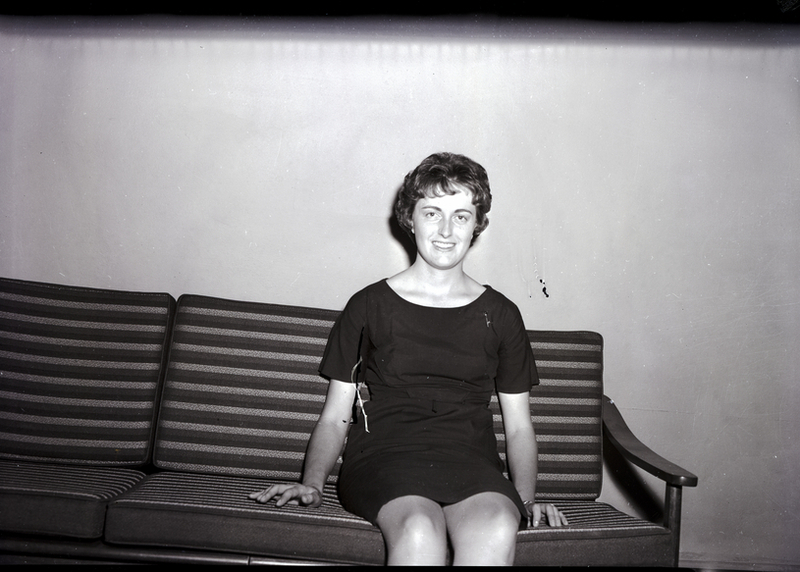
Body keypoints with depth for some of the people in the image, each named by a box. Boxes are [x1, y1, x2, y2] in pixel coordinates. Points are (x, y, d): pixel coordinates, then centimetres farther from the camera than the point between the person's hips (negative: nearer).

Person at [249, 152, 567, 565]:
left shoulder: (500, 315, 15)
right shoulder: (370, 306, 11)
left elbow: (519, 426, 17)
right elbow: (335, 417, 11)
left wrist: (525, 499, 0)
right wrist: (312, 484, -6)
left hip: (470, 459, 2)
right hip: (384, 454, -1)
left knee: (497, 528, -34)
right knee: (419, 528, -36)